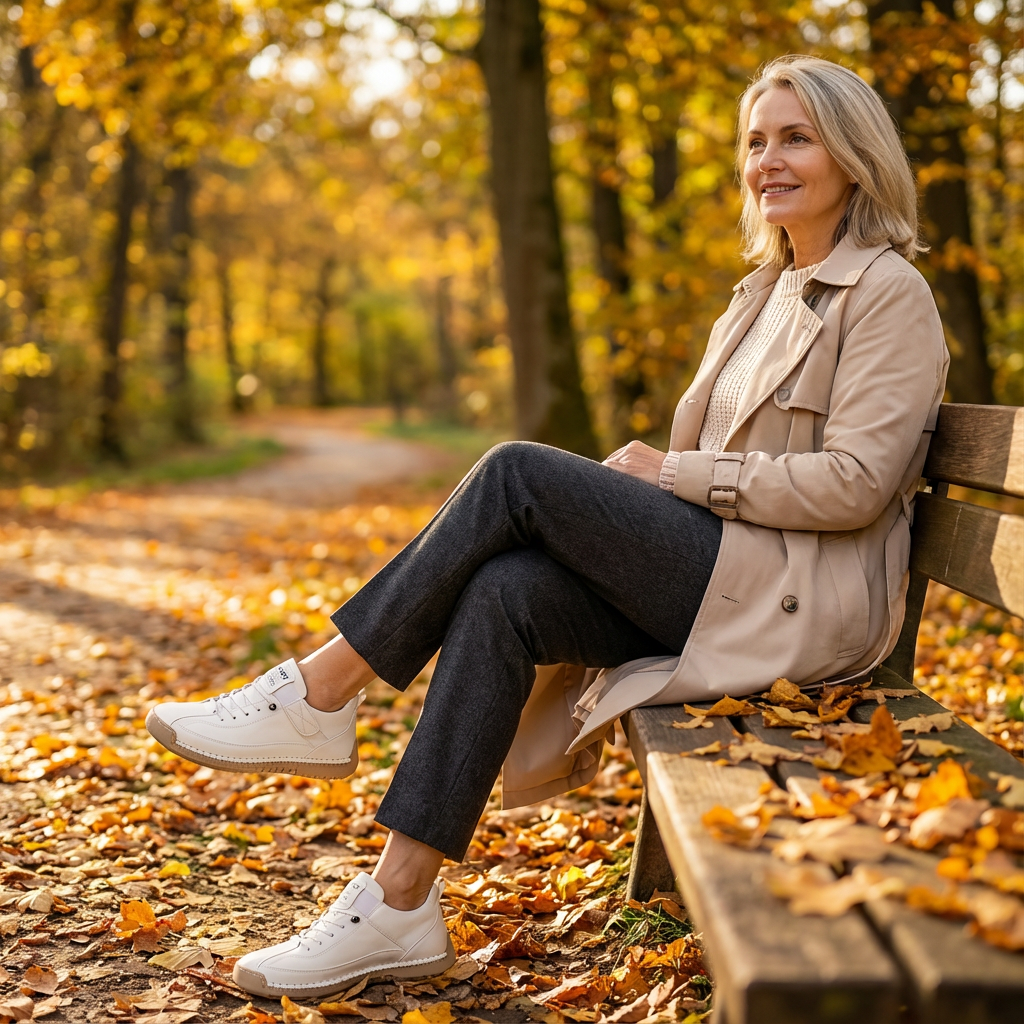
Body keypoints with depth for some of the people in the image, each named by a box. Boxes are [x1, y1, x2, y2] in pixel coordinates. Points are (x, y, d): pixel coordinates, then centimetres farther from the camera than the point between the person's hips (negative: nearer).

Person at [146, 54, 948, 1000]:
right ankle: (398, 904, -18)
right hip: (724, 581, 7)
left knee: (518, 473, -20)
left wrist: (675, 474, -11)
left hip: (815, 598, -7)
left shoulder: (889, 293, -3)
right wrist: (627, 492, 0)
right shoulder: (763, 293, 21)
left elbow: (853, 483, -14)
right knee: (502, 594, -20)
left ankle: (317, 699, -12)